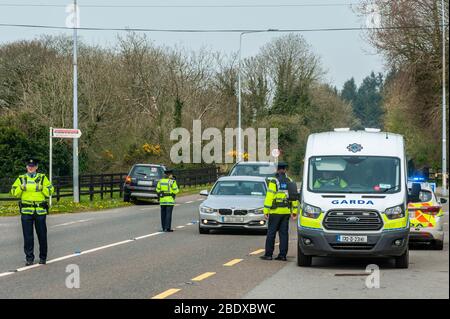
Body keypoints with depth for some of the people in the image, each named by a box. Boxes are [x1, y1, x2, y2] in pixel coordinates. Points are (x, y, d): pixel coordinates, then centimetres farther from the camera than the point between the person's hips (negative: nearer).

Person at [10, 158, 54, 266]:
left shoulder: (43, 178, 8)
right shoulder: (21, 179, 11)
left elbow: (50, 191, 3)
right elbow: (14, 192, 6)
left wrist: (41, 188, -13)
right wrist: (21, 188, -11)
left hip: (40, 211, -1)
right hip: (26, 211, 1)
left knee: (42, 235, 4)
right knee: (28, 236, 0)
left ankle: (43, 257, 15)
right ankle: (29, 258, 5)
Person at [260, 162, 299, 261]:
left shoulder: (274, 181, -8)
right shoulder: (290, 182, 9)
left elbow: (269, 197, -12)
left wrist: (266, 210, -10)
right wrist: (294, 210, 14)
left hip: (275, 211, -5)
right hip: (286, 212, 5)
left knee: (271, 233, 0)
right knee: (284, 233, 7)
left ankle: (268, 254, 1)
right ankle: (283, 255, 5)